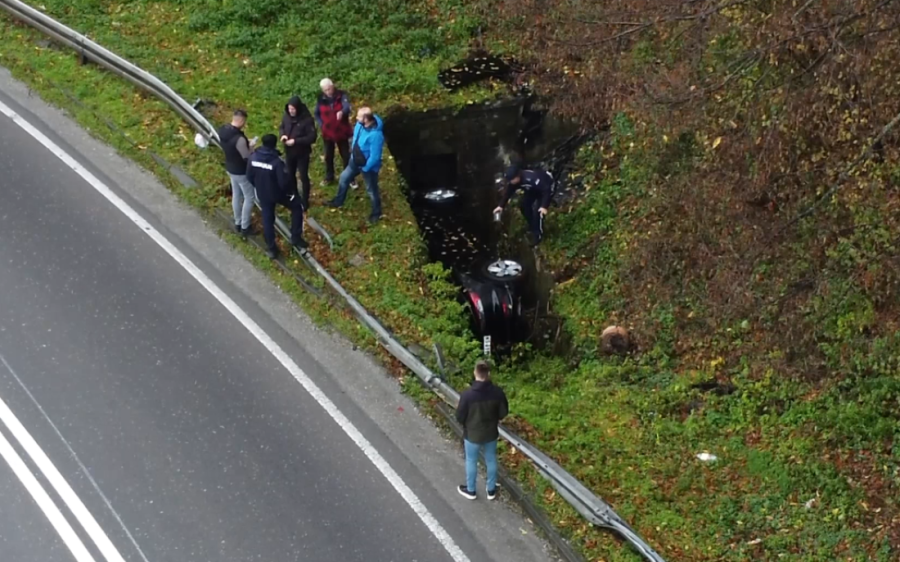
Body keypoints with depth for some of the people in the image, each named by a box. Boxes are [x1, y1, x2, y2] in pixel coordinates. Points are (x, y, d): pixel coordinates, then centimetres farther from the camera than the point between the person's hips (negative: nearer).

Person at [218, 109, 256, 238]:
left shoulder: (223, 131, -9)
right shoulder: (238, 139, -35)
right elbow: (247, 158, -26)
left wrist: (245, 144, 3)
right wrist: (250, 147, -7)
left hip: (230, 169, 8)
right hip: (242, 172, -8)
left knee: (236, 195, 24)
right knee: (249, 198, 10)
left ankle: (237, 223, 39)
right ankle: (244, 227, 19)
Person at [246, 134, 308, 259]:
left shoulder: (254, 157, -13)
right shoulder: (276, 161, -30)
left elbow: (249, 176, -1)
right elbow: (284, 182, -26)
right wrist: (292, 180, -4)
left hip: (262, 194, 5)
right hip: (277, 193, -5)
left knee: (267, 220, 19)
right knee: (297, 206, 20)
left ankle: (271, 248, 29)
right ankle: (296, 238, 20)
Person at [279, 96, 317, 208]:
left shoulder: (307, 119, -23)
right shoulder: (286, 117, -6)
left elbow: (312, 137, -22)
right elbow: (281, 128, 11)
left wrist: (296, 141, -27)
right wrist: (283, 135, -12)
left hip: (302, 153, -5)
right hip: (289, 152, 6)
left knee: (303, 177, 7)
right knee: (290, 175, 20)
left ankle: (305, 201, 23)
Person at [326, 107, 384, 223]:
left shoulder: (375, 135, -41)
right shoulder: (360, 124, -17)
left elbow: (374, 156, -31)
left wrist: (365, 168, -18)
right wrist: (352, 148, 14)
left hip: (369, 166, -8)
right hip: (355, 160, 8)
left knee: (371, 190, 14)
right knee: (344, 178, 26)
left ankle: (376, 213, 38)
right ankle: (339, 200, 51)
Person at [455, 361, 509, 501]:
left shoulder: (468, 395, -29)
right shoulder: (497, 392, -20)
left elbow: (459, 417, -17)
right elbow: (503, 412, -5)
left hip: (472, 434, -2)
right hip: (491, 433, 3)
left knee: (471, 461, 20)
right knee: (491, 460, 23)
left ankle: (470, 490, 39)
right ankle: (491, 490, 40)